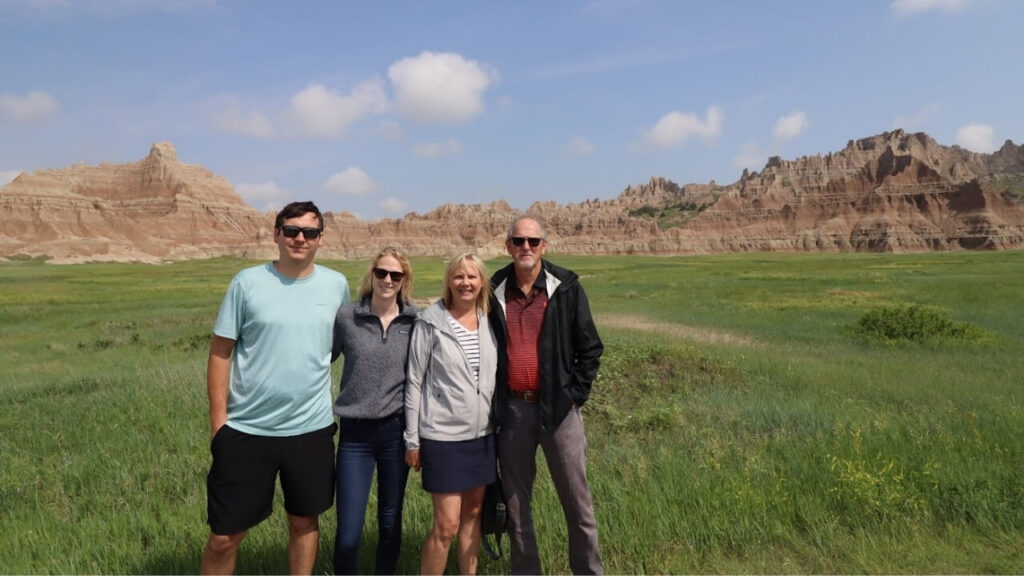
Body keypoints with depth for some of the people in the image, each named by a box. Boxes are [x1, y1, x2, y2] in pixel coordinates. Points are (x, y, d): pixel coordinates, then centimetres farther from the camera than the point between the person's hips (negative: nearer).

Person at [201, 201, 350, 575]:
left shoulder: (336, 285, -1)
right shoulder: (248, 282, -7)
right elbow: (220, 353, -4)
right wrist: (218, 421, -6)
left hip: (312, 429, 2)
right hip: (246, 430, -1)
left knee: (304, 521, 18)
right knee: (224, 535, 9)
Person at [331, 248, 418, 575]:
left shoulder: (415, 320, -2)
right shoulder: (345, 317, -5)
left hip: (396, 431, 1)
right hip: (355, 433, -1)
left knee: (390, 524, 14)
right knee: (348, 533, -1)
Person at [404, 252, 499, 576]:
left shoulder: (489, 322, 4)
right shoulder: (431, 322, -9)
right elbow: (414, 381, -6)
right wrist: (412, 439, -6)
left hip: (483, 434, 5)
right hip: (442, 436, -5)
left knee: (473, 513, 15)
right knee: (447, 524, -2)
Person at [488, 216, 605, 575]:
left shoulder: (566, 287, -3)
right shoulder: (495, 291, 3)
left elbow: (590, 347, 0)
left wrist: (575, 394, -6)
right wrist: (492, 402, 5)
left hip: (558, 408, -2)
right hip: (512, 410, 2)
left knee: (576, 500, 7)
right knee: (515, 501, 13)